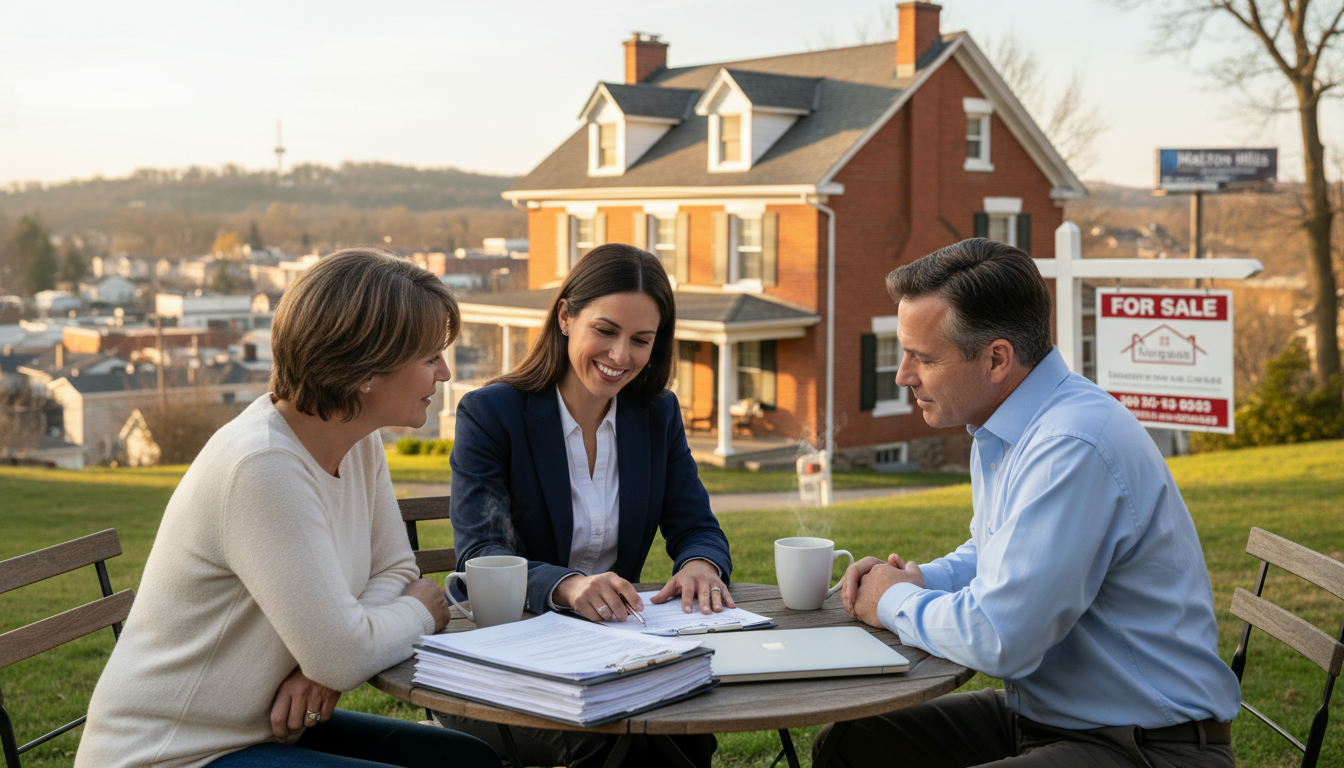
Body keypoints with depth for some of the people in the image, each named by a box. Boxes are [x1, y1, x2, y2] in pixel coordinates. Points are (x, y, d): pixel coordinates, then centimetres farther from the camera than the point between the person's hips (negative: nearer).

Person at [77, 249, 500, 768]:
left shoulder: (358, 441, 0)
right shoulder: (262, 466, -27)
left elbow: (394, 569, 6)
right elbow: (343, 654, -26)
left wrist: (327, 664, -13)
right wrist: (419, 611, -5)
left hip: (267, 726, 8)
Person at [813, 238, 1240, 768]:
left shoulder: (1073, 447, -25)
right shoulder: (999, 429, 7)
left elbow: (996, 639, -28)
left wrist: (895, 602, -9)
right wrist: (920, 579, 4)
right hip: (1038, 718, 10)